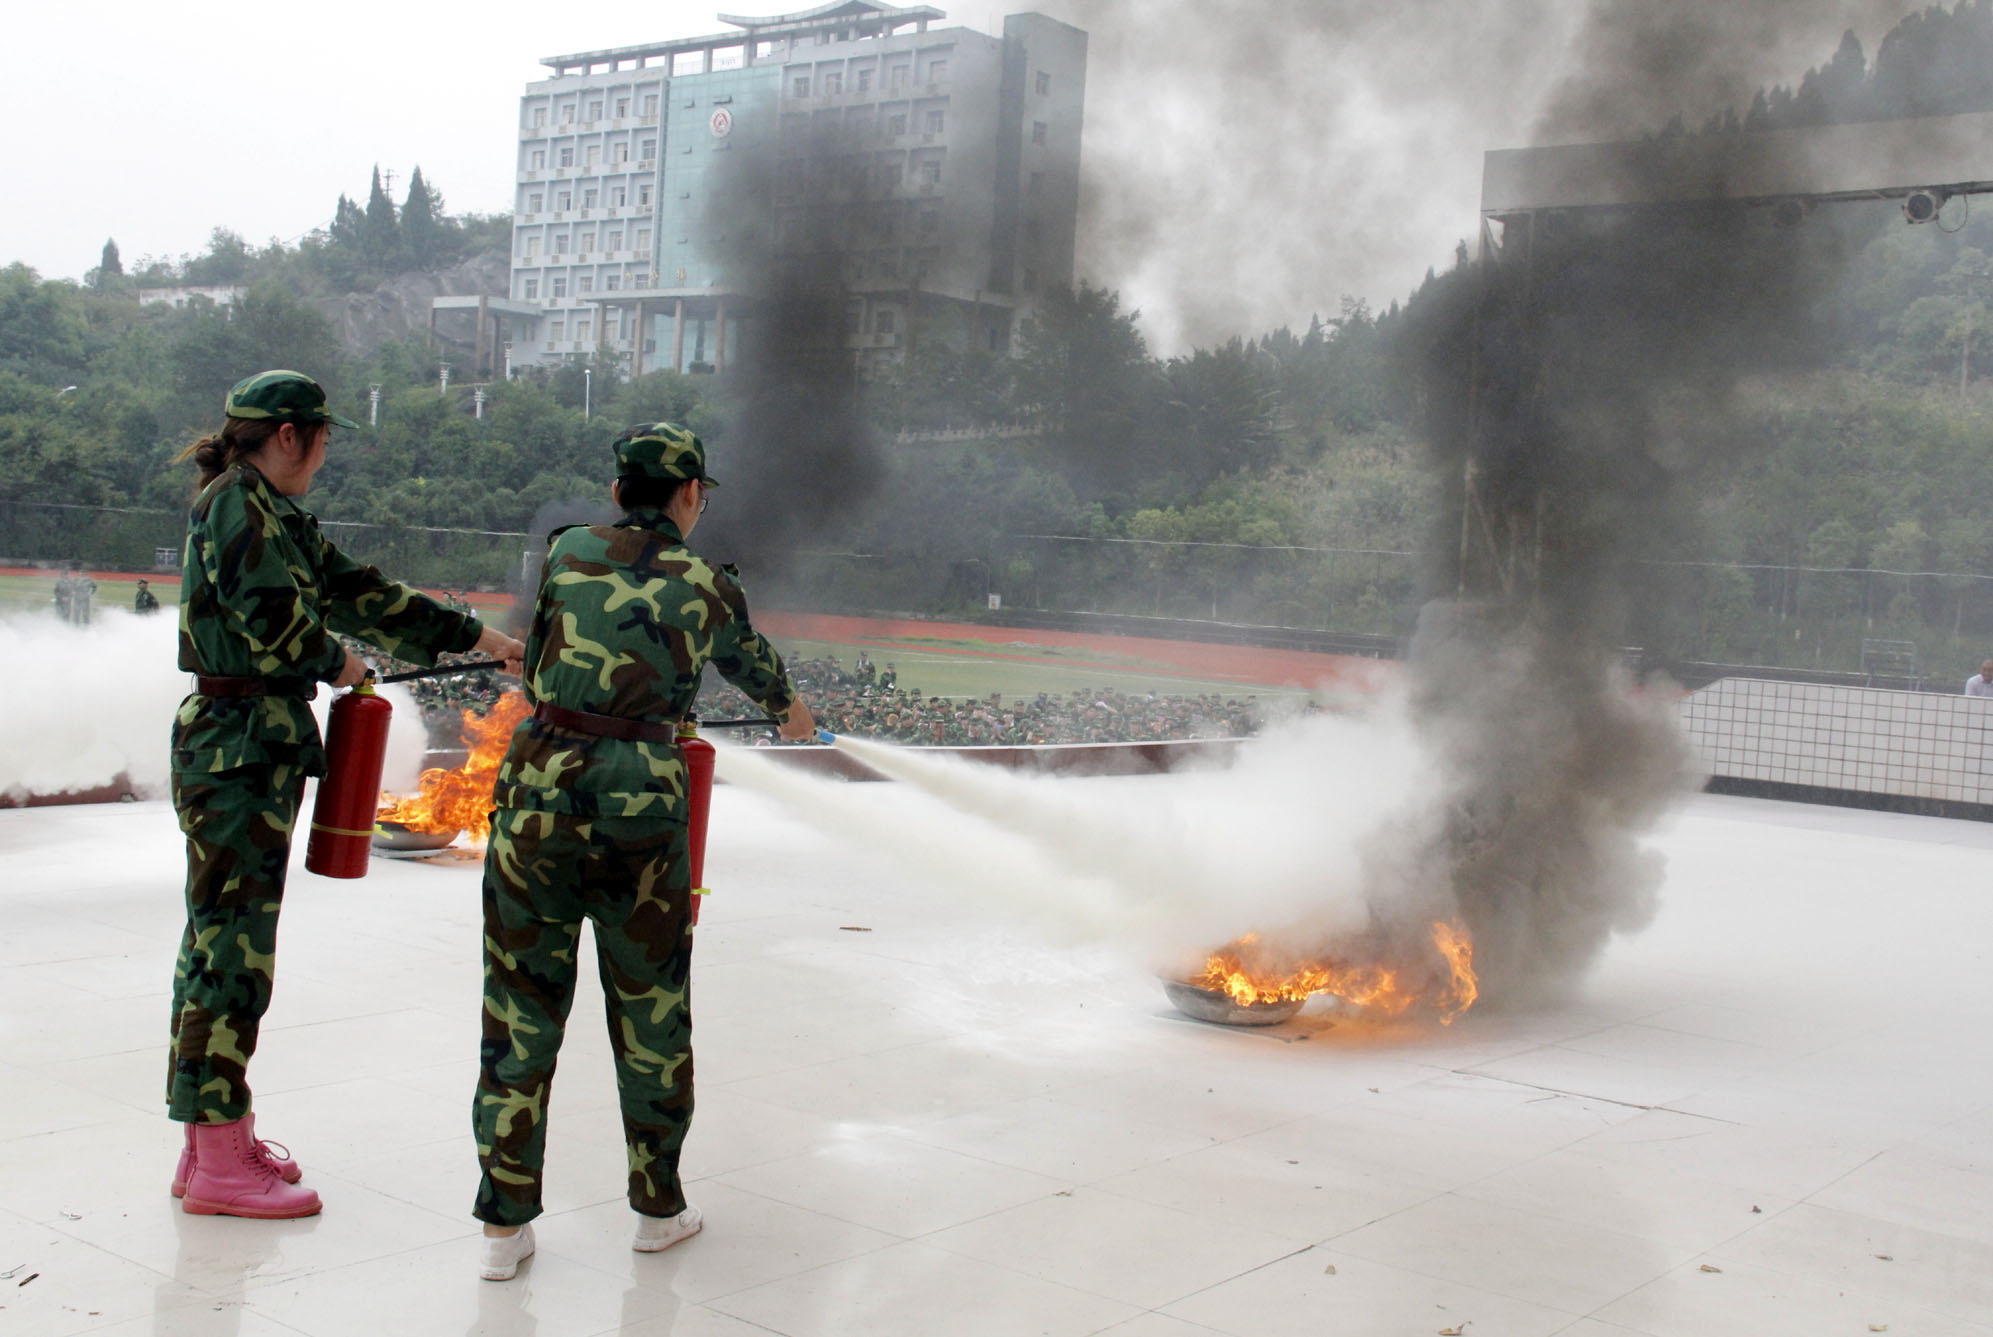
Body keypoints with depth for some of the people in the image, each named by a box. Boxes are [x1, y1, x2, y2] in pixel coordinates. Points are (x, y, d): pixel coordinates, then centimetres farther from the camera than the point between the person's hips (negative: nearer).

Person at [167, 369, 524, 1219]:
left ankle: (216, 1137, 22)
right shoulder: (237, 504, -11)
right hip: (239, 743, -10)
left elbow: (355, 591, 20)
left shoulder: (276, 514, 18)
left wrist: (476, 637, 20)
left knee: (222, 936, 13)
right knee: (232, 939, -6)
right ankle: (219, 1162, 0)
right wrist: (337, 663, -3)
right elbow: (274, 617, -22)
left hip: (255, 745, 10)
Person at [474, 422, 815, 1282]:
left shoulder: (567, 553, 8)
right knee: (649, 1009, 13)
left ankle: (505, 1223, 12)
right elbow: (752, 663, 26)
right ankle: (658, 1207, 26)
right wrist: (789, 708, 48)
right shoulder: (707, 587, 6)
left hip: (537, 785, 2)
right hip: (638, 801, -1)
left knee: (519, 1006, 8)